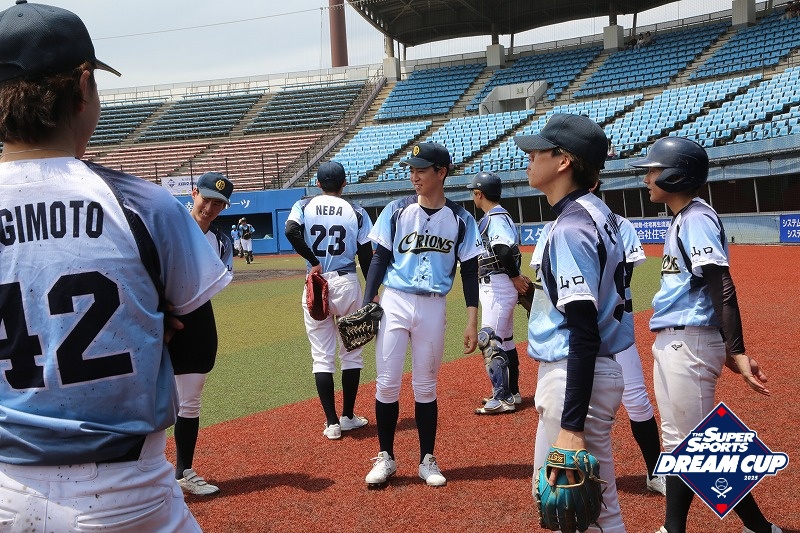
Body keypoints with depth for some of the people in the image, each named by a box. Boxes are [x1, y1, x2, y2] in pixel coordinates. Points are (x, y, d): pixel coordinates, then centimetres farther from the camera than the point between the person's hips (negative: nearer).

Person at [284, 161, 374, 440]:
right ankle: (348, 417, 20)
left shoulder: (304, 206, 3)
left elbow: (291, 231, -17)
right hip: (347, 283, 0)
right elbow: (366, 256, 0)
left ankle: (331, 422, 6)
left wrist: (314, 262, -9)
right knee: (351, 353, 13)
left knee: (322, 356, 7)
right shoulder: (356, 212, 2)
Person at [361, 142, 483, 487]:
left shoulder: (460, 219, 1)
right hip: (393, 303, 0)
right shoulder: (396, 211, 1)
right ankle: (385, 458, 16)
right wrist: (367, 304, -7)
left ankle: (427, 460, 21)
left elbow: (469, 272, 2)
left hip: (433, 308, 0)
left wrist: (472, 323, -3)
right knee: (387, 383, 0)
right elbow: (379, 260, 2)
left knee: (426, 386, 8)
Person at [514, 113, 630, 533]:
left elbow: (585, 335, -25)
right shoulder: (595, 213, 10)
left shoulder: (570, 227, -20)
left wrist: (572, 427, -27)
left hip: (576, 378, -10)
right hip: (573, 373, 10)